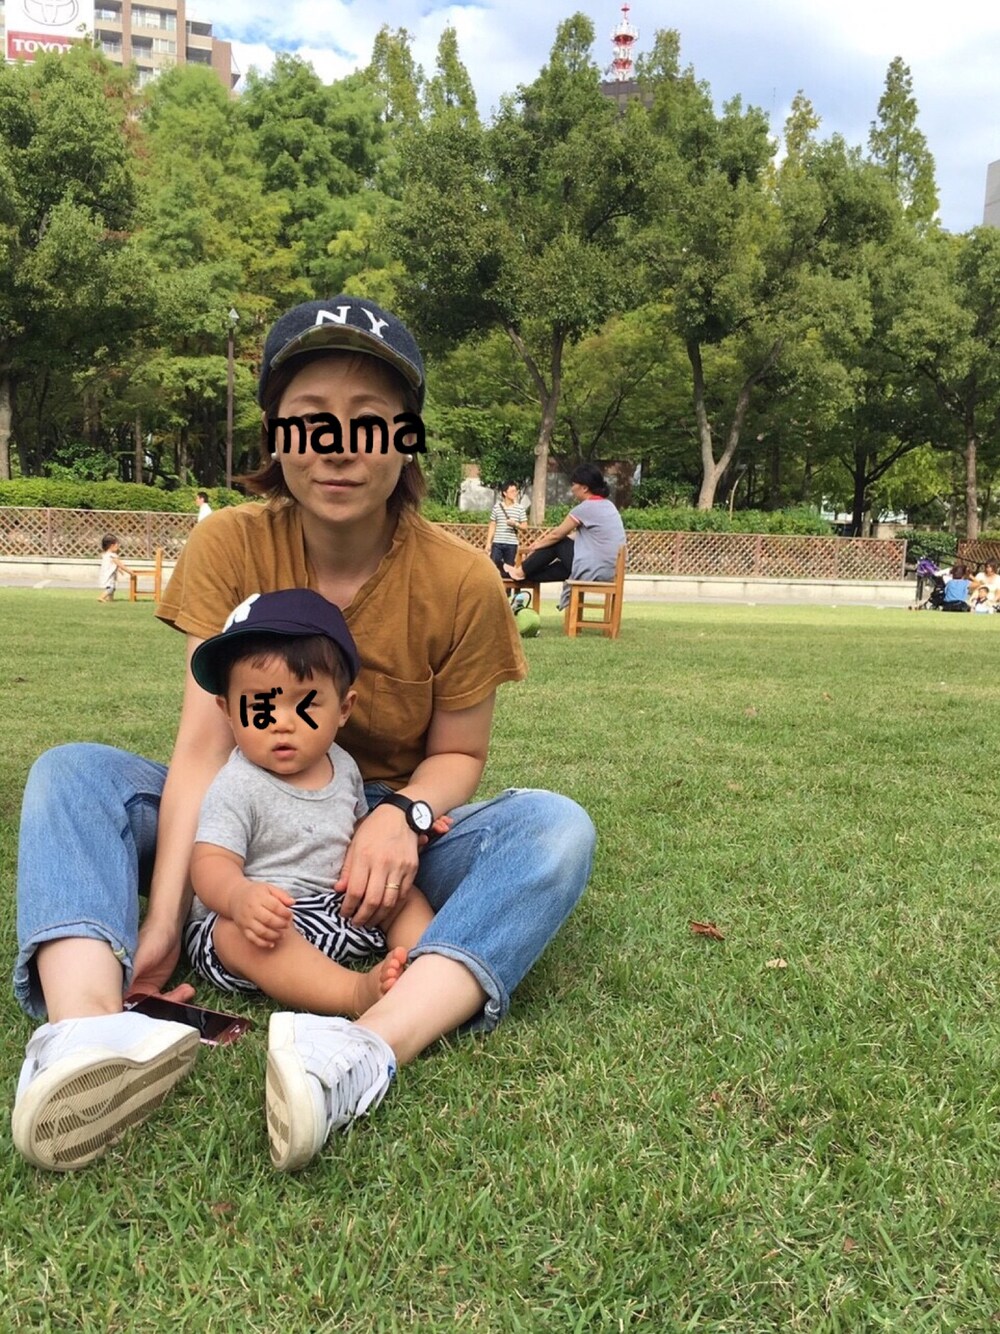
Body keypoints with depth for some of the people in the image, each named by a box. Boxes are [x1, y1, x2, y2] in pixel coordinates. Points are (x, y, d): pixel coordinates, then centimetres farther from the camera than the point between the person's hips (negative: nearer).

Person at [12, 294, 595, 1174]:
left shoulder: (461, 582, -14)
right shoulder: (230, 547, -12)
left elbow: (458, 753, -4)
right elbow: (204, 745, -19)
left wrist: (401, 815, -27)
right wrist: (163, 918, -31)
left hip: (388, 834, -1)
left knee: (555, 826, -29)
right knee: (71, 773, -21)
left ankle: (371, 1048, -50)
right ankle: (84, 1031, -46)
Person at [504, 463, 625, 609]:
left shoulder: (586, 507, -13)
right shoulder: (607, 506, 13)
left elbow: (557, 535, -1)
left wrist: (536, 546, 18)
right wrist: (541, 543, 24)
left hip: (594, 572, -9)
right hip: (610, 572, 9)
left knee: (557, 543, 7)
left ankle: (521, 572, 22)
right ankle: (524, 577, 27)